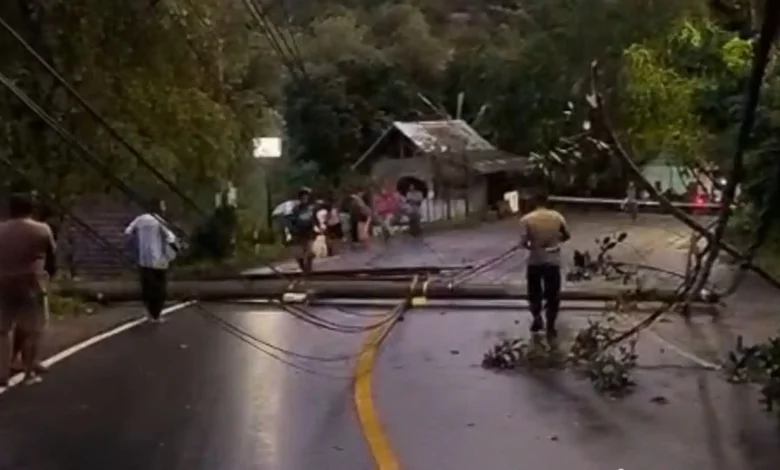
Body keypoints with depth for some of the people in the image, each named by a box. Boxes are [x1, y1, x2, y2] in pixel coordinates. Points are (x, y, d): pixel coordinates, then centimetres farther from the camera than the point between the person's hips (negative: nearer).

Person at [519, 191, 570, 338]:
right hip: (553, 260, 1)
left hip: (534, 261, -1)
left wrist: (531, 246, 6)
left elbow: (523, 242, -14)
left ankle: (537, 318, 17)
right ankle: (550, 326, 10)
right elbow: (567, 236, 5)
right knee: (552, 295, 9)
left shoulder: (527, 219, -10)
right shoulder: (557, 216, -4)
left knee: (534, 292, 20)